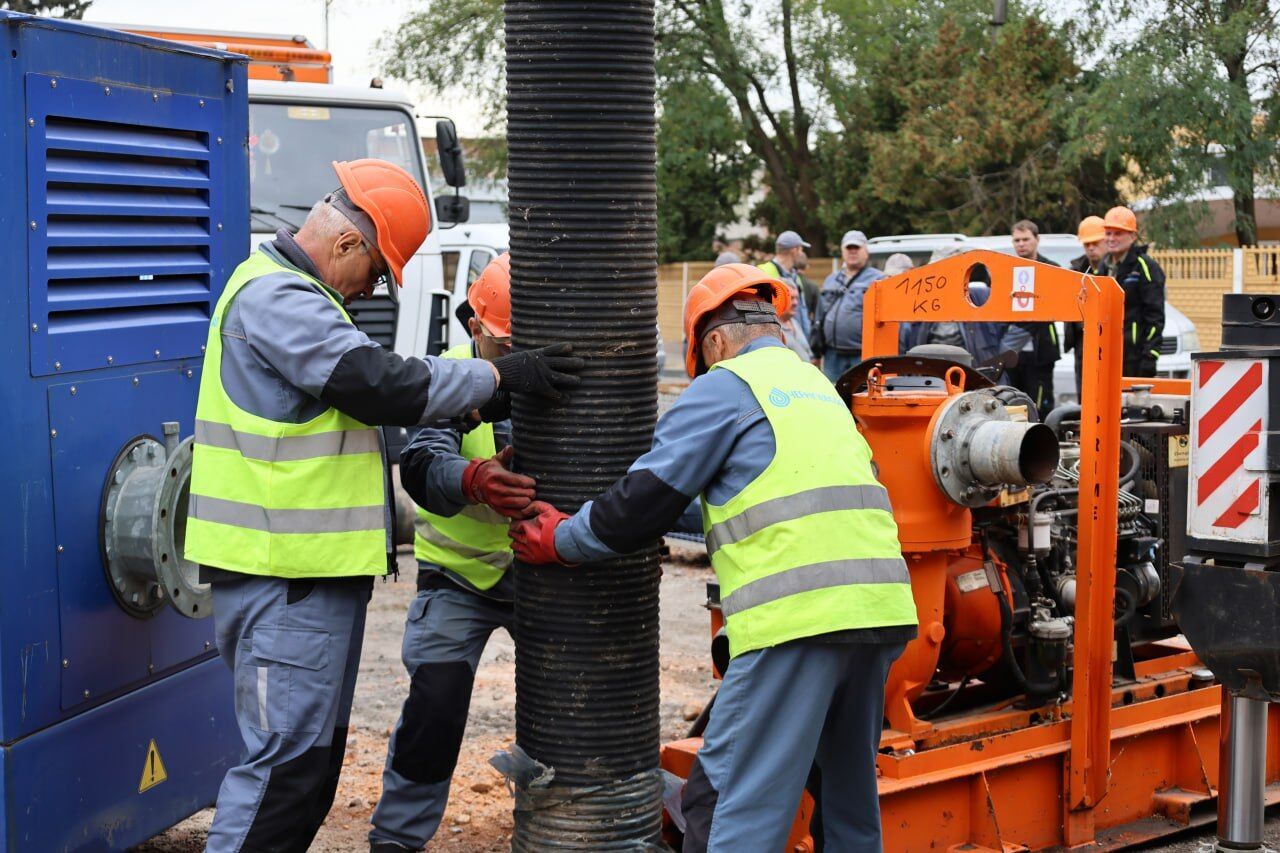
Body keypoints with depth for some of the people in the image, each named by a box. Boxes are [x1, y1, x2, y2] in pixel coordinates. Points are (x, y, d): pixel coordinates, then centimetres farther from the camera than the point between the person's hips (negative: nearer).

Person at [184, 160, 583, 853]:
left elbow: (357, 398, 22)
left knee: (316, 746, 17)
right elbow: (381, 385, -23)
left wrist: (467, 404, 10)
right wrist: (499, 375, -17)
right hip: (283, 572, -11)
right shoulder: (276, 299, -16)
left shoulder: (290, 293, 20)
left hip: (315, 567, 11)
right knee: (287, 756, -9)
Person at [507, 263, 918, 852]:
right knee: (851, 795, 20)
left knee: (728, 800, -6)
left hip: (799, 613, -8)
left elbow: (645, 500, 1)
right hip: (882, 605, 8)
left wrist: (559, 540, 15)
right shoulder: (816, 385, 26)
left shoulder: (725, 386, 3)